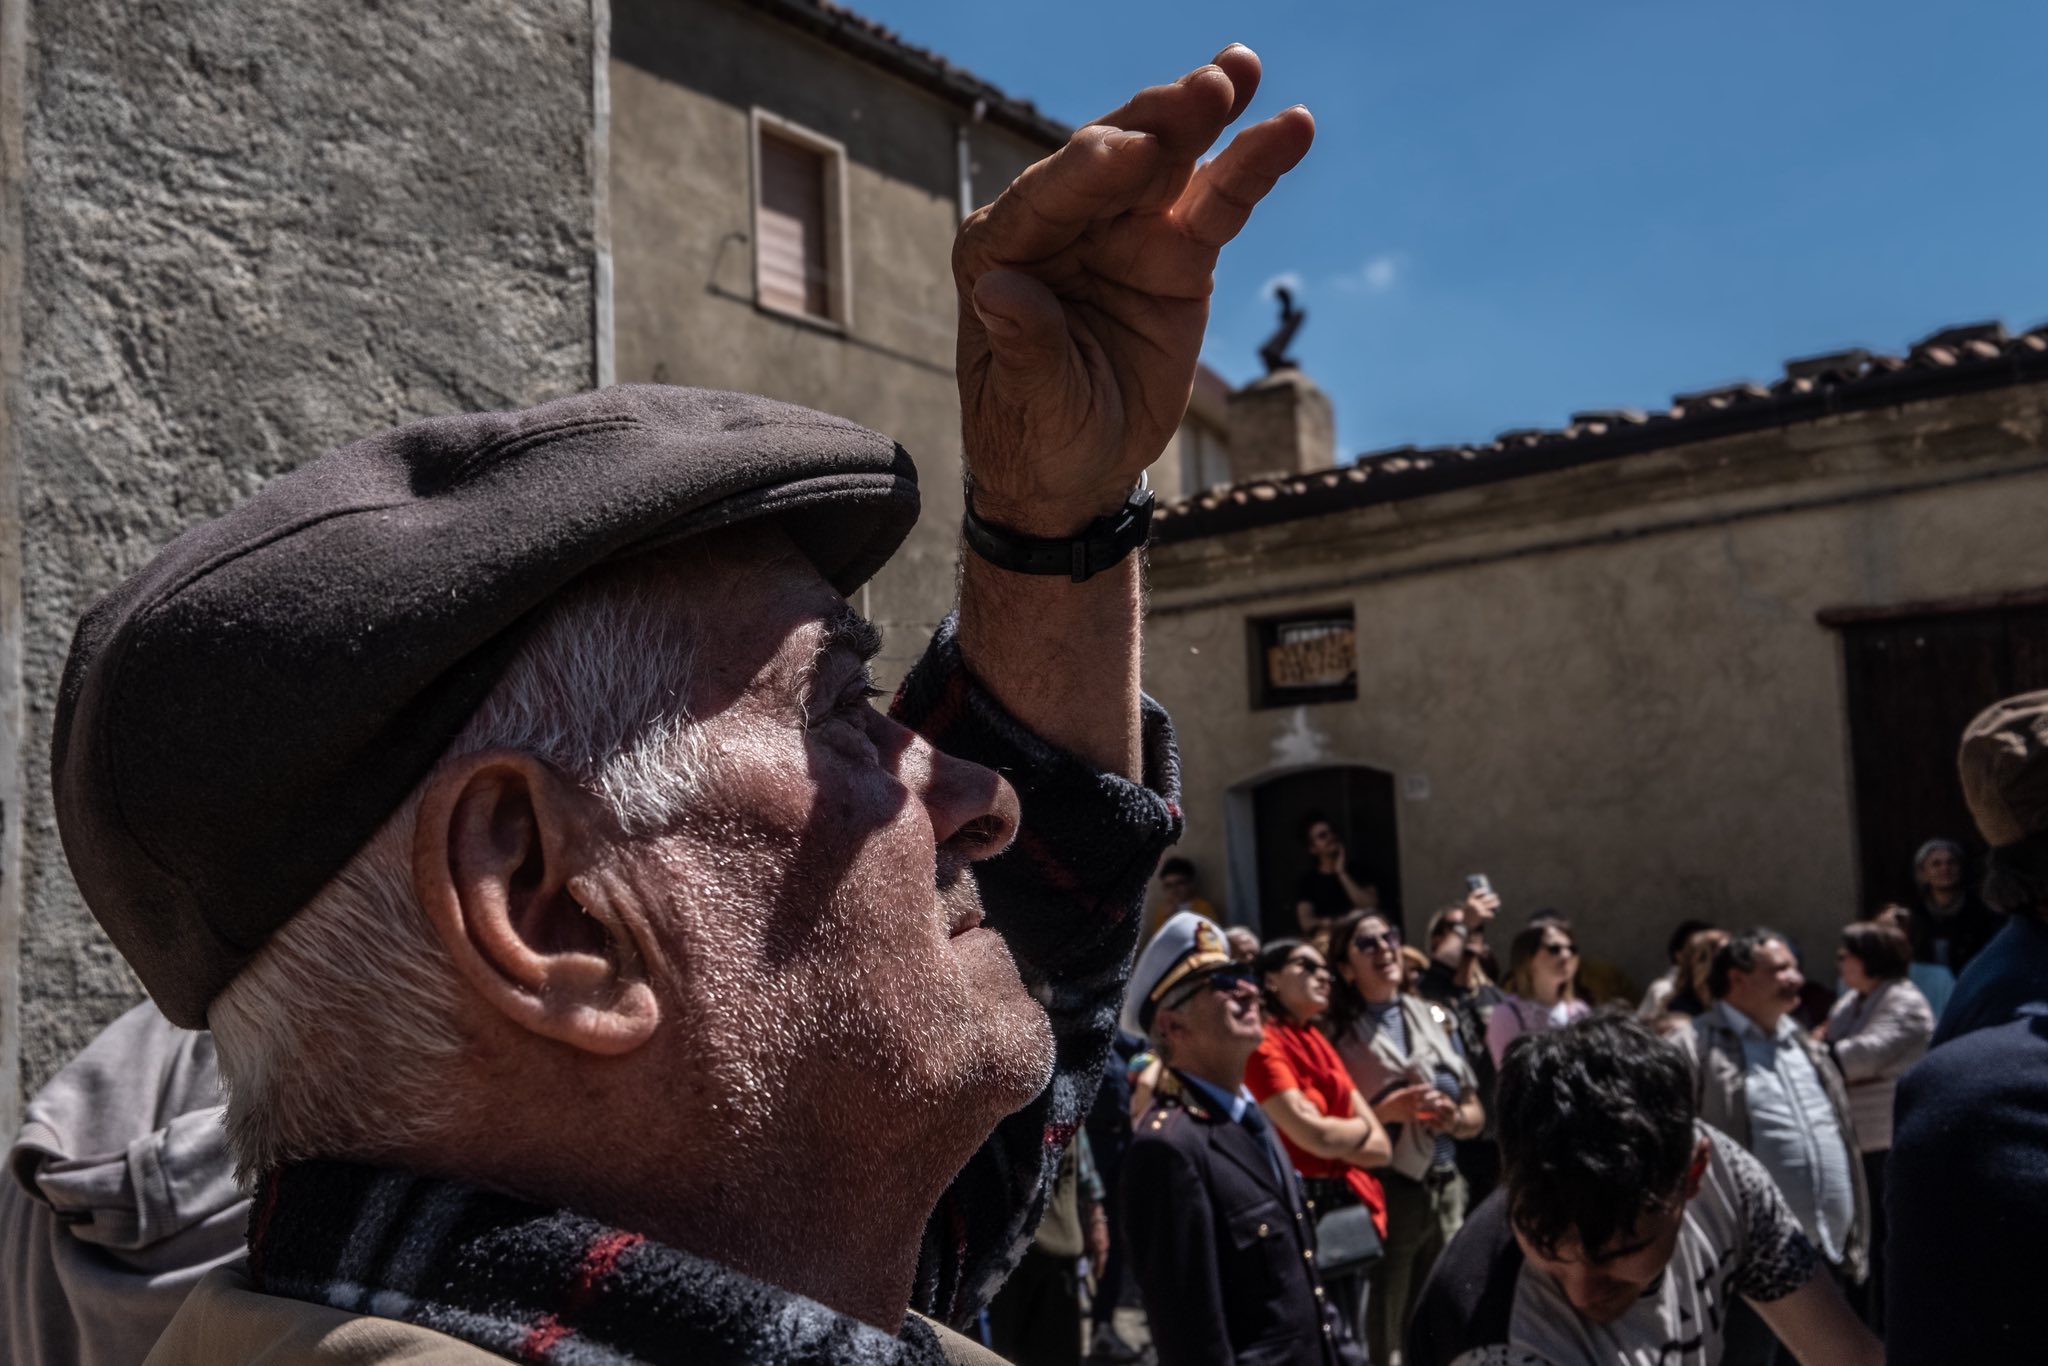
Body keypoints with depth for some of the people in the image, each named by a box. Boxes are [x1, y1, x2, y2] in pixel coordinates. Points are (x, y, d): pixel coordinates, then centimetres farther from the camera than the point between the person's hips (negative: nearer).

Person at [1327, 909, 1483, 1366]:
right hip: (1383, 1192, -5)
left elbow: (1476, 1114, 15)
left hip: (1447, 1188, 5)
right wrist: (1383, 1112, -20)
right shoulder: (1339, 1033, -3)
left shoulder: (1434, 1017, 11)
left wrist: (1454, 1116, -7)